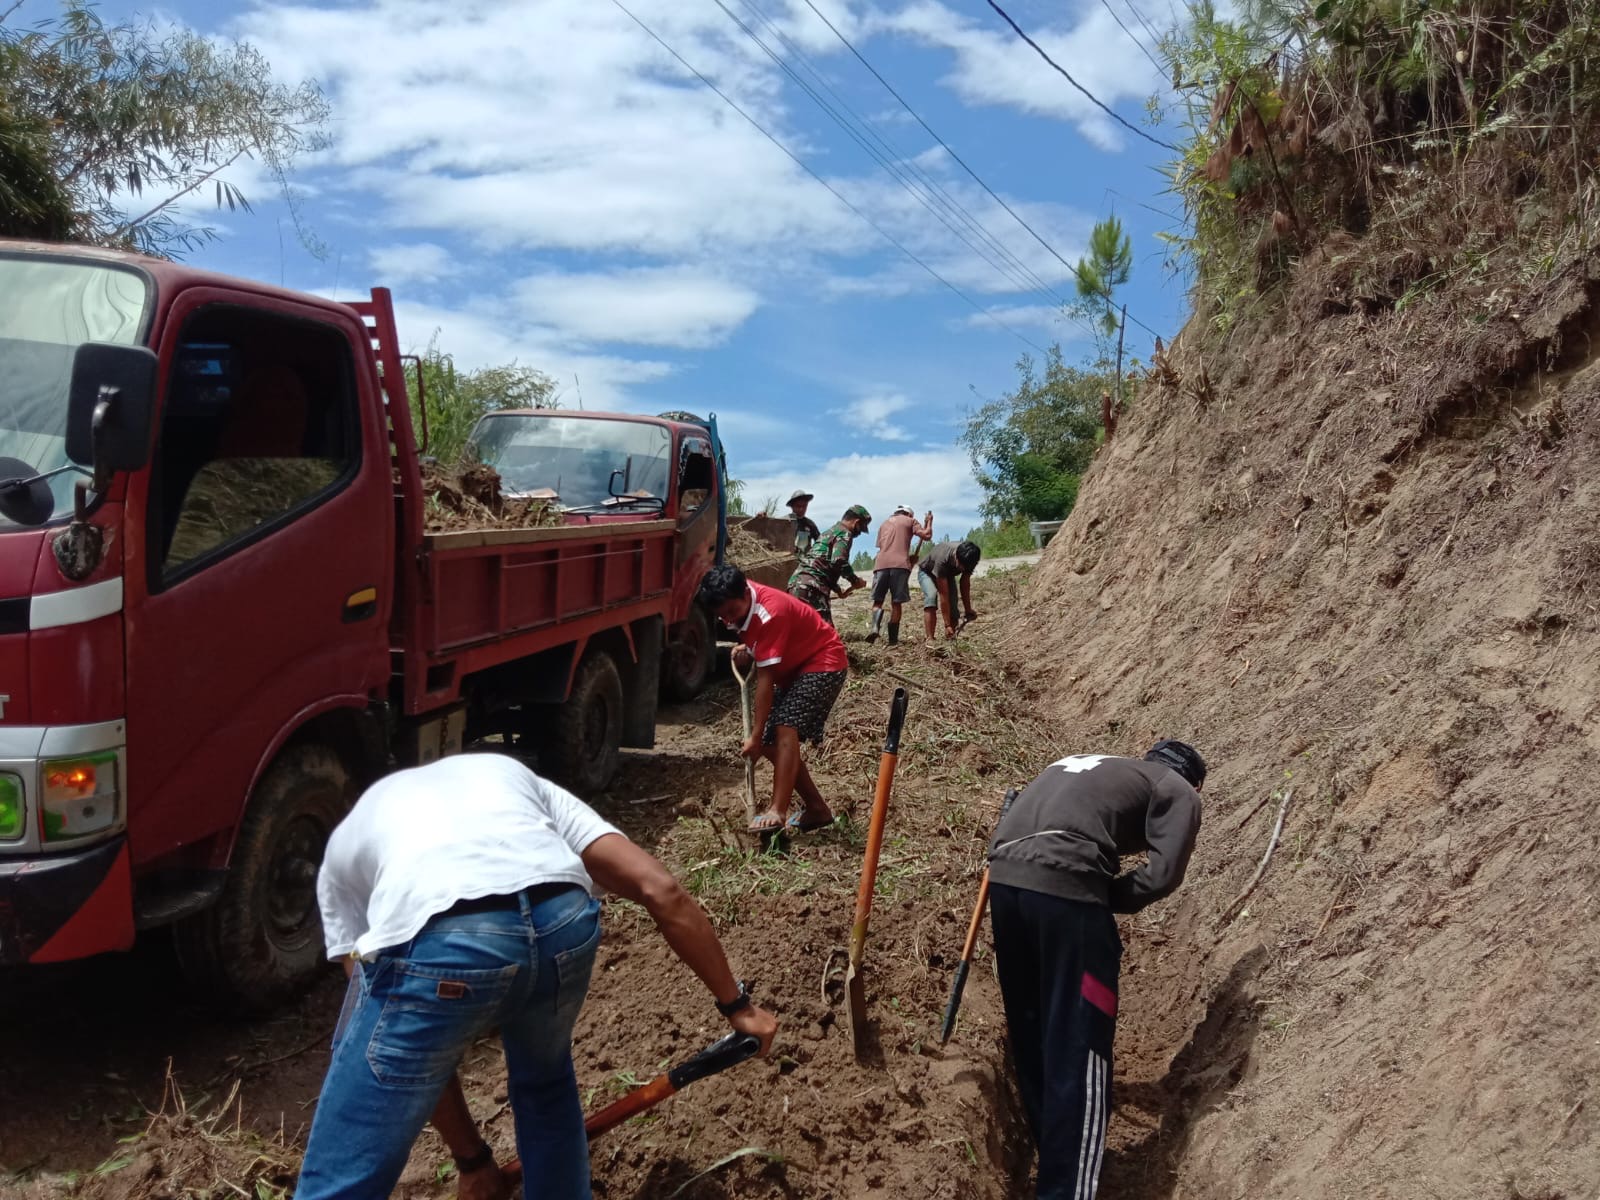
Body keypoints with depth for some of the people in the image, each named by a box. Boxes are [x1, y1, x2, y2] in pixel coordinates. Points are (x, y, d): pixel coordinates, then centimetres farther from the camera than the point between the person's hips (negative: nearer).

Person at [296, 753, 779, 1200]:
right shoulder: (518, 777, 38)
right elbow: (662, 890, 24)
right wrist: (736, 1004, 32)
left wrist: (471, 1157, 41)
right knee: (545, 1082, 36)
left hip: (436, 942, -2)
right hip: (563, 922, 3)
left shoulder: (344, 845, 36)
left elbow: (409, 1050, 31)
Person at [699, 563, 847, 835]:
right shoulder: (739, 604, -6)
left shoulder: (769, 613, -31)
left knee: (785, 729, -27)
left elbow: (766, 679, -30)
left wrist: (756, 735, -28)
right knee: (772, 742, 4)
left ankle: (778, 812, -34)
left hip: (823, 663, -9)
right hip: (793, 667, 9)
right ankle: (816, 808, 14)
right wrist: (745, 651, -10)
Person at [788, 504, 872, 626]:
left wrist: (838, 590, 35)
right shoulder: (844, 534, 0)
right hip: (811, 588, -10)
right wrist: (855, 580, -2)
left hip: (796, 584, 10)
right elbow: (838, 561, -17)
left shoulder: (829, 532, 30)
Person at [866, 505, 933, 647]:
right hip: (900, 565, -3)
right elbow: (927, 536, 5)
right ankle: (893, 638, 2)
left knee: (878, 600, 6)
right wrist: (928, 522, 25)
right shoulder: (910, 521, 16)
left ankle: (875, 627, -21)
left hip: (881, 564, 3)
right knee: (896, 603, 5)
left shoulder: (884, 524, 30)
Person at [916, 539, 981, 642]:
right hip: (927, 572, -5)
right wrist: (947, 625, -39)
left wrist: (968, 610, -11)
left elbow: (965, 585, -15)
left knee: (953, 607, -8)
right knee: (931, 596, -32)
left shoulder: (968, 559, -29)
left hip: (947, 575, 5)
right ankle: (929, 639, -35)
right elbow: (943, 594, -41)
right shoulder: (942, 559, -44)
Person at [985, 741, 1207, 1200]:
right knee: (1078, 1049, 2)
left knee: (1031, 1035, 20)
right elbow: (1163, 875, 0)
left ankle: (1055, 1162, 36)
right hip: (1062, 885, -7)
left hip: (1004, 878, 8)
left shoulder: (1083, 765, 33)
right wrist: (1104, 900, 13)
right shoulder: (1177, 790, 15)